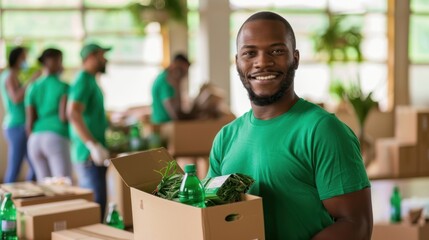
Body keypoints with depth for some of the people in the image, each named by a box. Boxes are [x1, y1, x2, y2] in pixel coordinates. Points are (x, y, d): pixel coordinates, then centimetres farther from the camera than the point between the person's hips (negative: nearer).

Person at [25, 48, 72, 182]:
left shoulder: (33, 88, 12)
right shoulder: (63, 87, -2)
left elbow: (29, 122, 8)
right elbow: (63, 116, -11)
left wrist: (33, 142, 18)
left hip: (36, 140, 6)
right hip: (56, 138, -6)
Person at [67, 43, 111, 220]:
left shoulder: (90, 81, 20)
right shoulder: (84, 81, -12)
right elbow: (73, 114, -26)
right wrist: (94, 145, -30)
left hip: (90, 154, 10)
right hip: (89, 156, -10)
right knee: (96, 203, -13)